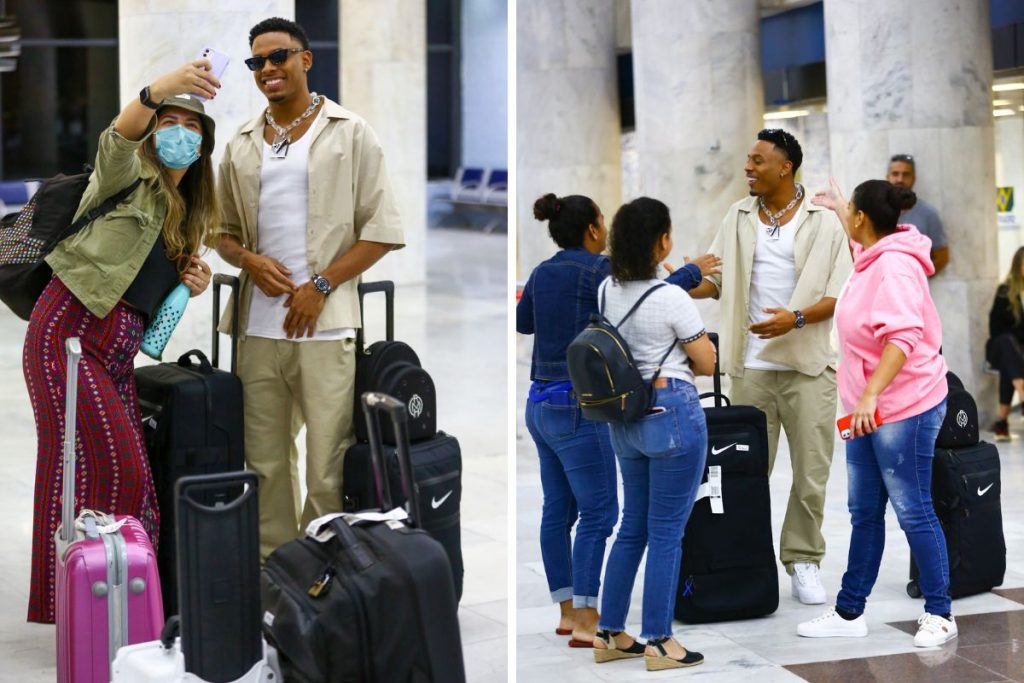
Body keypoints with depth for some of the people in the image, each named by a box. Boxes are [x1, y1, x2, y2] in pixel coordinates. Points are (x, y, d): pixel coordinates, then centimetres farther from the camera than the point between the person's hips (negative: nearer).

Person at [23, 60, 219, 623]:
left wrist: (191, 284, 10)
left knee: (126, 473, 1)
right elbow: (119, 137, -25)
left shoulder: (187, 210, 23)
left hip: (118, 351, 7)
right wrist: (158, 91, -45)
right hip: (69, 332, -7)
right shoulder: (130, 176, 1)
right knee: (100, 468, -12)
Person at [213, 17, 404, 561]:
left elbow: (383, 230, -1)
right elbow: (222, 230, 20)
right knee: (265, 465, 8)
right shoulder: (241, 146, 14)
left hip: (325, 327, -4)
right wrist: (249, 261, -3)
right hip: (257, 327, 4)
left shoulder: (349, 134, 3)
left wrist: (321, 284, -10)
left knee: (328, 471, -4)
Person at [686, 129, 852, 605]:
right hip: (751, 368, 2)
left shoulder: (824, 224, 0)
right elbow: (716, 278, 7)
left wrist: (795, 318, -18)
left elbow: (840, 295, -3)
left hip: (808, 367, -2)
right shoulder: (738, 218, 9)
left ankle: (803, 561, 12)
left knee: (811, 472, 1)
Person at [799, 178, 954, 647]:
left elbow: (903, 337, -29)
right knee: (864, 514, 13)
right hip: (868, 410, 10)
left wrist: (871, 396, -34)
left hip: (904, 410, -10)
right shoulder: (872, 259, 11)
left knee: (913, 512, -2)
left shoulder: (895, 266, -19)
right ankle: (849, 612, 20)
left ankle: (939, 615, 9)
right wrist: (839, 208, 47)